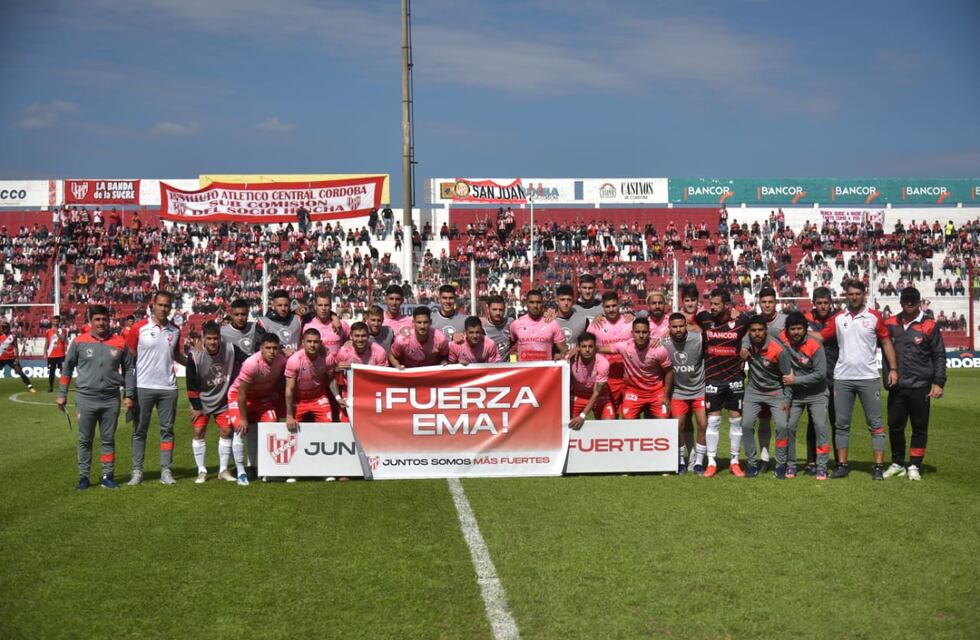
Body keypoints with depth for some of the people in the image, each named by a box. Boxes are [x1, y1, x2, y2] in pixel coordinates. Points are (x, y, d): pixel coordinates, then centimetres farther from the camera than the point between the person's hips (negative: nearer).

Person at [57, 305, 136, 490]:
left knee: (108, 440, 8)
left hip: (111, 400, 1)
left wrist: (129, 395, 4)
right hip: (85, 399, -1)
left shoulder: (120, 343, 3)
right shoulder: (80, 342, 0)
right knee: (85, 440, 6)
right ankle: (83, 477, 13)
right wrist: (62, 394, 7)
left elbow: (128, 369, 10)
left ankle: (108, 476, 16)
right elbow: (67, 368, 8)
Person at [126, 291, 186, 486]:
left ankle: (166, 471, 9)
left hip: (168, 387, 3)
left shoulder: (175, 330, 8)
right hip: (143, 387, -3)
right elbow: (129, 356, 0)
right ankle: (137, 471, 10)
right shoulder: (139, 328, -4)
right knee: (140, 431, 4)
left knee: (167, 430, 5)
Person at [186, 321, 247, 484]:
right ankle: (202, 471, 6)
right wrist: (196, 407, -10)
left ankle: (223, 470, 13)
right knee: (199, 432, -5)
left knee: (226, 431, 2)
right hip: (201, 401, -2)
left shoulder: (231, 350, -18)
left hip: (224, 400, 2)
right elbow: (191, 385, -13)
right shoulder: (195, 356, -21)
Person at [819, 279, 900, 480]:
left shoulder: (874, 317, 2)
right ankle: (842, 464, 13)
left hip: (868, 378, -2)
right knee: (842, 424, 6)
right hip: (842, 378, 2)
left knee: (875, 423, -1)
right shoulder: (838, 319, 7)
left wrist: (893, 368, -2)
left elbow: (886, 343, 5)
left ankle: (879, 466, 2)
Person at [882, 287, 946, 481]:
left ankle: (915, 466, 14)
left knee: (920, 427, 4)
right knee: (894, 426, 8)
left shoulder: (929, 326, -2)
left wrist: (939, 382, -5)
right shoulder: (890, 324, 7)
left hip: (920, 387, -3)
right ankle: (897, 463, 23)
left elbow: (939, 356, 0)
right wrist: (888, 378, 5)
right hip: (896, 387, 3)